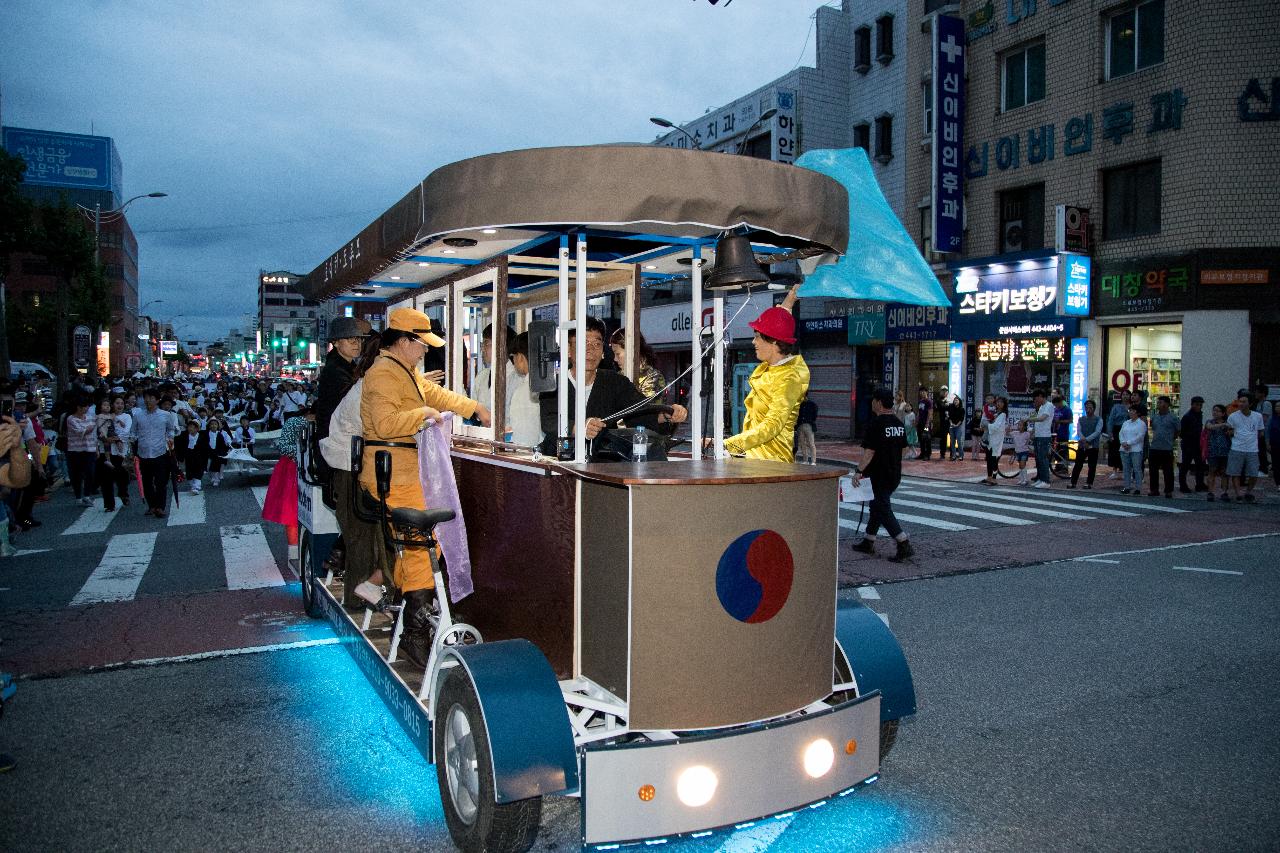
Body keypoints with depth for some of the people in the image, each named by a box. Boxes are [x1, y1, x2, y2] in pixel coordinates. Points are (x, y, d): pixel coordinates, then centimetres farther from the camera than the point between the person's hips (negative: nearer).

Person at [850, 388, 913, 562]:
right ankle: (868, 542, 27)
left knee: (883, 509, -6)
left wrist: (859, 471, -19)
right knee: (877, 505, 18)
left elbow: (869, 451, -21)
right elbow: (902, 447, 14)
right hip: (895, 473, 9)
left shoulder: (876, 424, -17)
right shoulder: (899, 424, 9)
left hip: (879, 474, -9)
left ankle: (905, 546, -13)